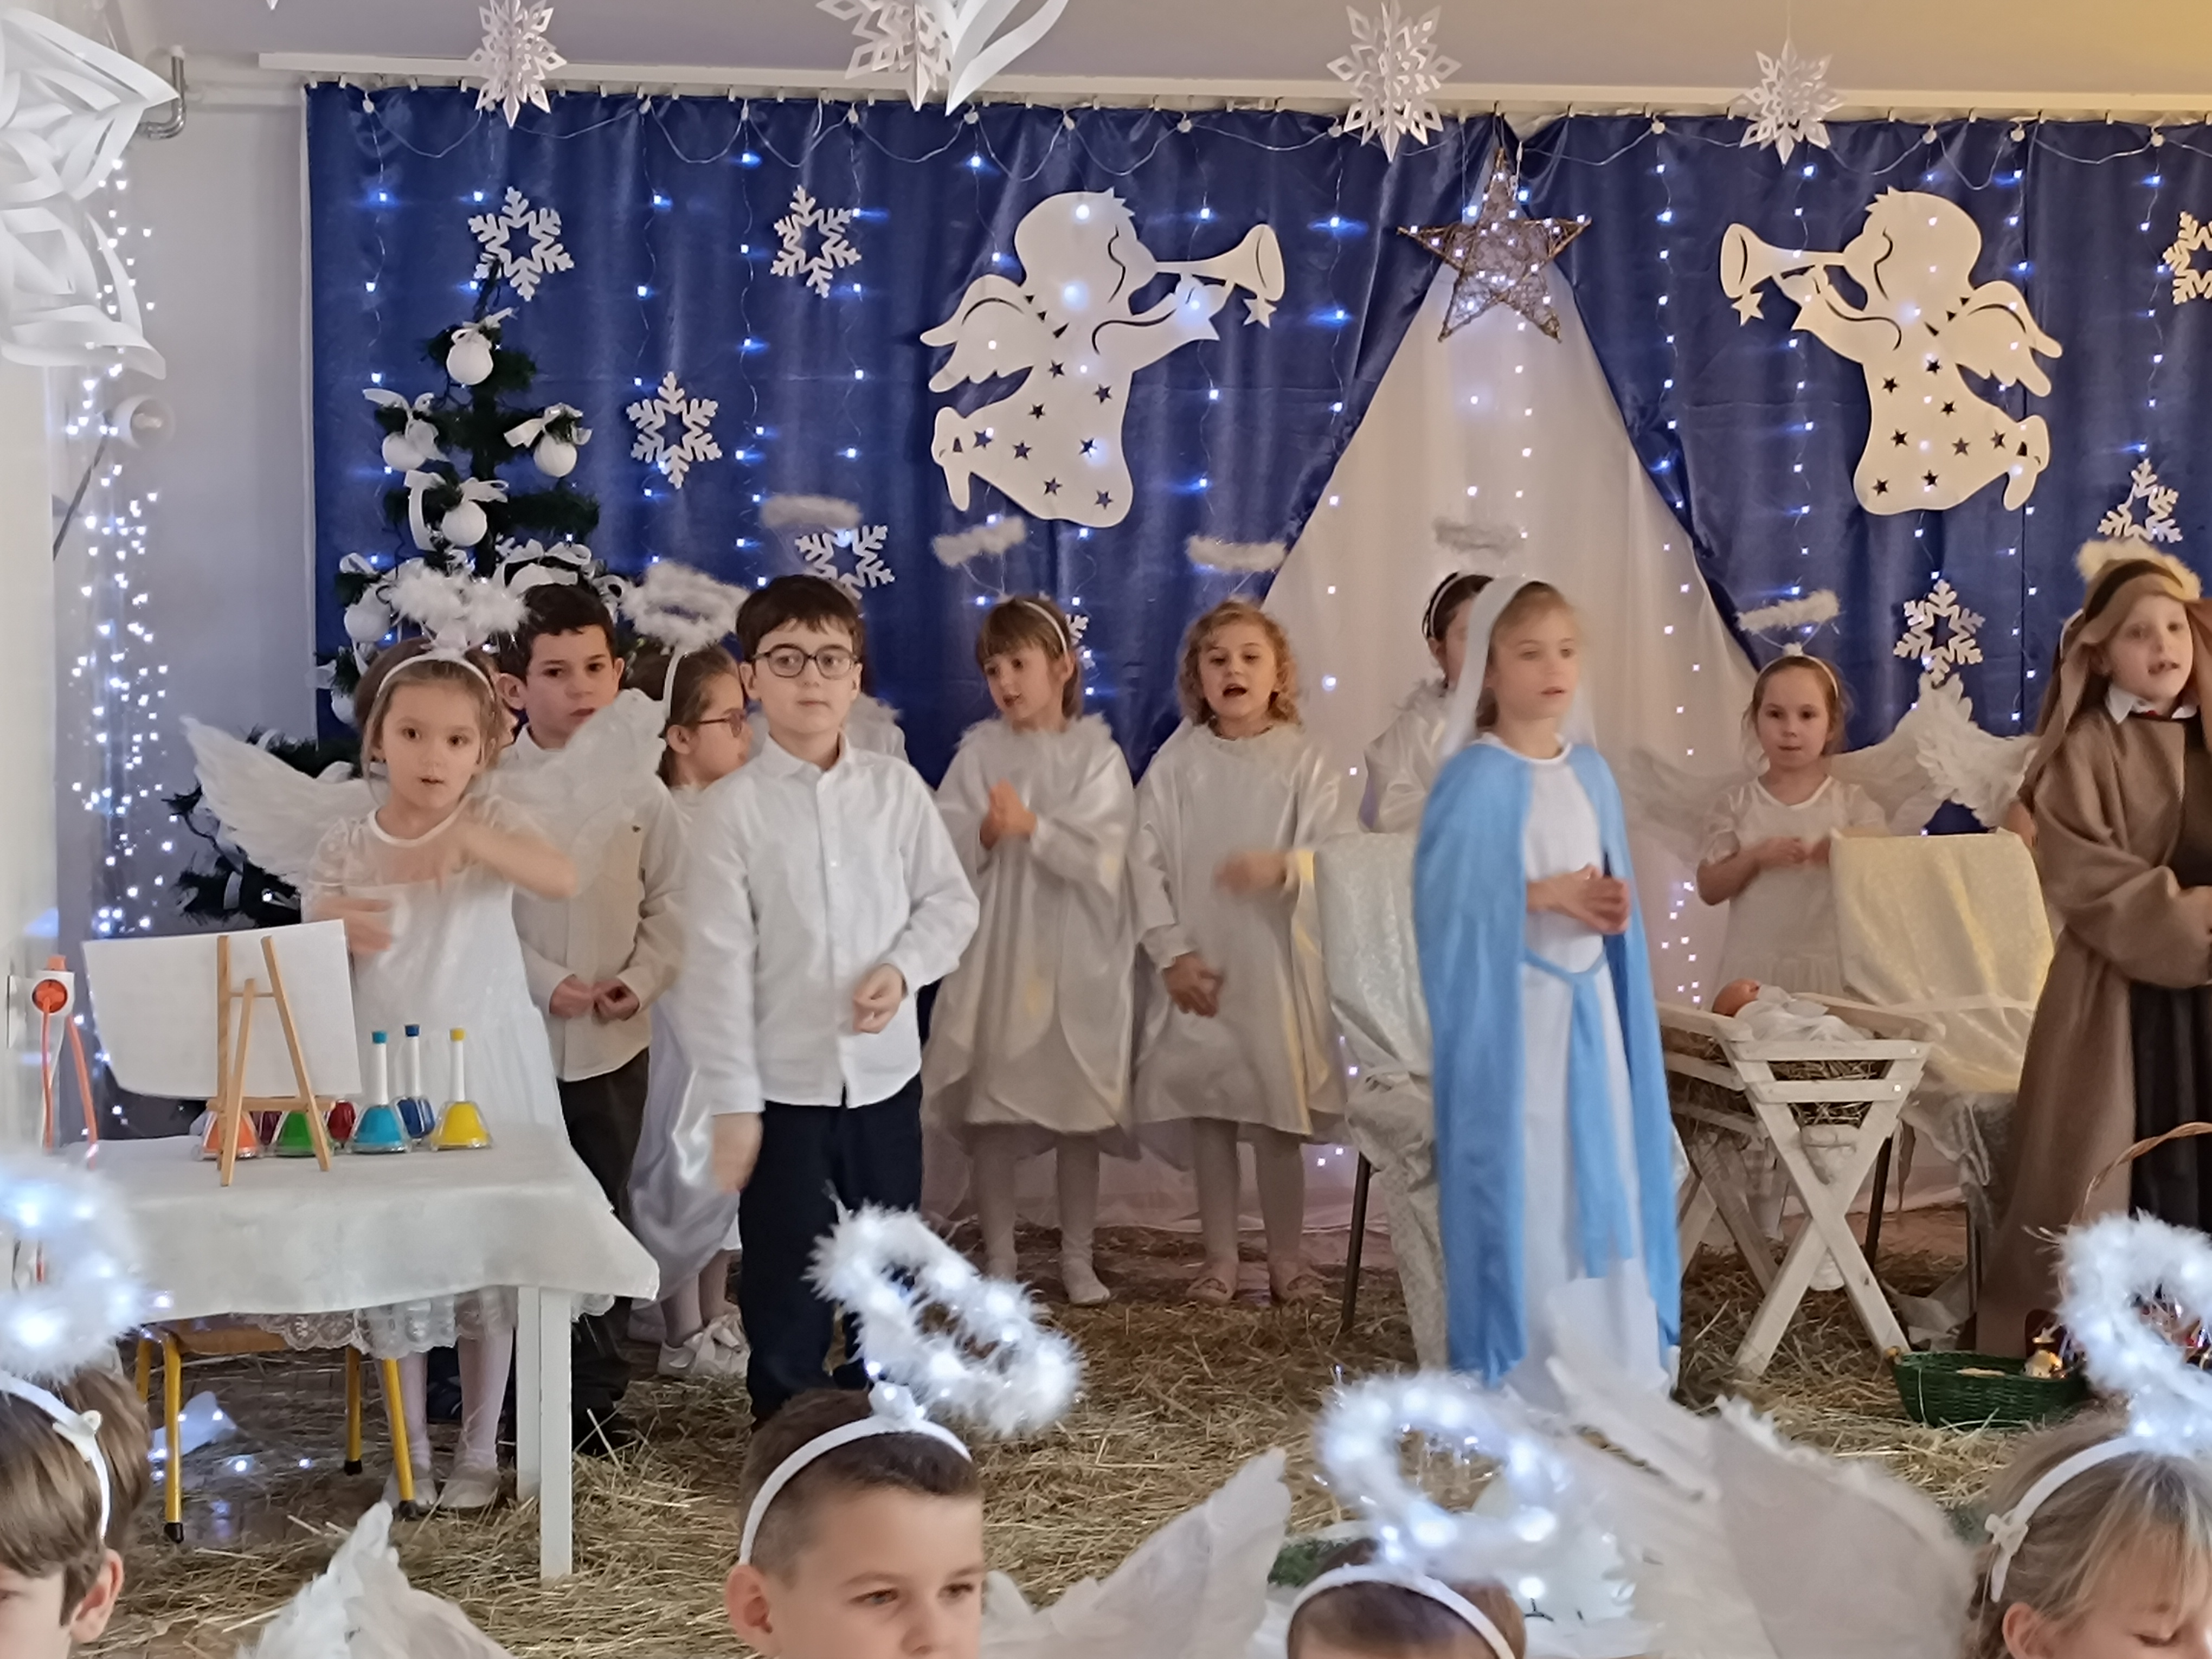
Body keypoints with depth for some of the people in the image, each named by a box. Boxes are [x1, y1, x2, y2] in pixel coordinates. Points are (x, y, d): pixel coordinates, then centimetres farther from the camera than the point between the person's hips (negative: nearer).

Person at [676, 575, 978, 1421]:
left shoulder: (895, 788, 1)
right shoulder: (732, 808, -8)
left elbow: (950, 899, 7)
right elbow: (719, 962, -9)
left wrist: (903, 968, -14)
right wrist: (732, 1102, -11)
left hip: (885, 1073, 3)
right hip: (784, 1084, -3)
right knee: (785, 1282, 4)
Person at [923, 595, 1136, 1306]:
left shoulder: (1097, 754, -1)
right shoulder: (979, 754, 4)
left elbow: (1103, 854, -12)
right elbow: (942, 843, -4)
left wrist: (1033, 827, -20)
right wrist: (986, 833, -22)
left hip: (1076, 954, -1)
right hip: (994, 950, 1)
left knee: (1080, 1112, 6)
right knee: (991, 1112, 4)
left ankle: (1077, 1258, 18)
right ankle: (999, 1260, 15)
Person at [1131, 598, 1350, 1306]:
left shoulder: (1303, 758, -2)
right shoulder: (1177, 761, 0)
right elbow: (1146, 859, -2)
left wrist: (1284, 868, -29)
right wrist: (1172, 952, -9)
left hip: (1278, 963, -1)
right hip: (1198, 967, 1)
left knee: (1278, 1117, 4)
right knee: (1208, 1114, 8)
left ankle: (1287, 1258, 17)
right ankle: (1219, 1258, 19)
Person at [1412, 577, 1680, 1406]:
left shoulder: (1591, 771, 8)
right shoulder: (1474, 779, -12)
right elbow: (1443, 902, -15)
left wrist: (1610, 903, -6)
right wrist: (1544, 896, -19)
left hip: (1590, 1001, 6)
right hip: (1510, 1007, -6)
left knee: (1603, 1171, 9)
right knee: (1519, 1178, -3)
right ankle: (1517, 1373, 7)